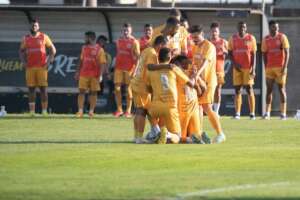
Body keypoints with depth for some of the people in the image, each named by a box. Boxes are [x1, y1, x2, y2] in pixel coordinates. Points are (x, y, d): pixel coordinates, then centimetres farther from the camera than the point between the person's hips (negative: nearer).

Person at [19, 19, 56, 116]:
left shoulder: (44, 37, 4)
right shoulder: (26, 38, 10)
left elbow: (53, 49, 7)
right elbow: (21, 51, 18)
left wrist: (49, 61, -4)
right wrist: (23, 61, 3)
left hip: (42, 67, -2)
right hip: (30, 67, 2)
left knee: (43, 88, -3)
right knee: (31, 89, 0)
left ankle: (44, 111, -1)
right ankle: (32, 111, 2)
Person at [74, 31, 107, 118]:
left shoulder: (99, 50, -5)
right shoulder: (84, 48, 10)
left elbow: (102, 63, -8)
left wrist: (100, 74, -16)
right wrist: (78, 72, 14)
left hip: (94, 75, -4)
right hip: (84, 74, 4)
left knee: (93, 92, 2)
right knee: (81, 91, -3)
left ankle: (91, 111, 9)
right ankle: (80, 111, -2)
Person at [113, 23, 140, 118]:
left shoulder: (134, 42, -4)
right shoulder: (119, 41, 13)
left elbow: (137, 56, -7)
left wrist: (135, 69, -15)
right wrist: (114, 67, 16)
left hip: (129, 68, -5)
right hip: (119, 67, 5)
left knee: (128, 88, 0)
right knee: (117, 88, 0)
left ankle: (128, 111, 5)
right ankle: (119, 110, 7)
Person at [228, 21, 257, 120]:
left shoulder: (251, 38, 0)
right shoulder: (233, 39, 6)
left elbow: (253, 55, 0)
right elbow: (230, 53, 10)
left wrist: (253, 69, -7)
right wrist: (234, 63, -7)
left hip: (248, 68, -2)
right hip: (237, 67, 2)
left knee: (249, 89, -4)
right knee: (237, 90, 1)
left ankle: (252, 113, -2)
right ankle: (237, 113, 3)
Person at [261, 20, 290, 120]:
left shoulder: (282, 37, -2)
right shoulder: (266, 39, 8)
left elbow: (287, 53, -5)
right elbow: (264, 54, 14)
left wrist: (285, 67, -13)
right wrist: (266, 67, 5)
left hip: (280, 67, -3)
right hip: (269, 67, 3)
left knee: (281, 89, -2)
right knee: (269, 89, 1)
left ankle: (283, 113, 0)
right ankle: (267, 113, 1)